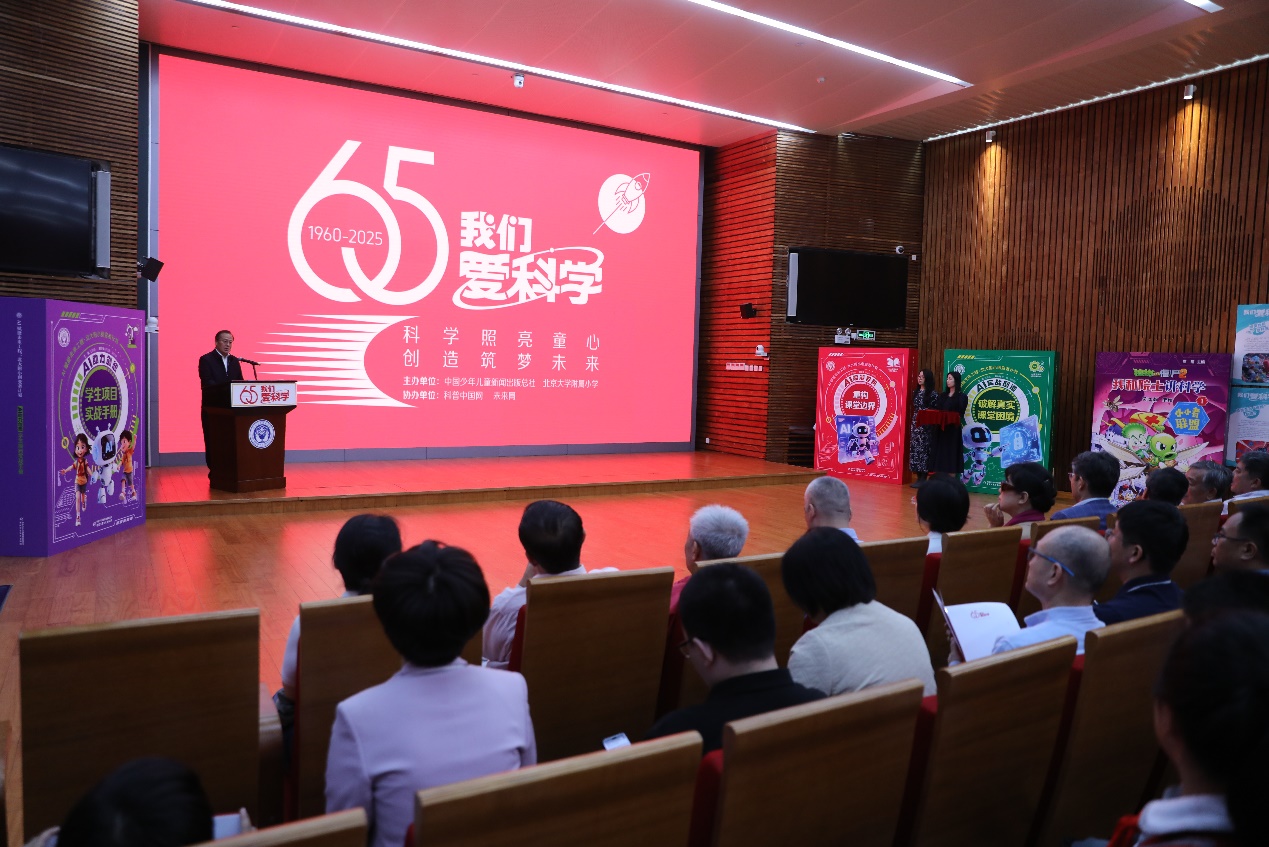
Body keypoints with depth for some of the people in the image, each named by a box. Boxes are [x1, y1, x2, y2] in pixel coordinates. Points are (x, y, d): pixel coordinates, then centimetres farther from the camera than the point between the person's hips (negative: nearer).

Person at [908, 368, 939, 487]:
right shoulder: (916, 392, 13)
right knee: (915, 448, 4)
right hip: (915, 423, 6)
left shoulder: (933, 393, -6)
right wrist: (912, 422, 12)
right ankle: (919, 477, 10)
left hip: (927, 425, -6)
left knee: (924, 449, -5)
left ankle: (923, 478, 0)